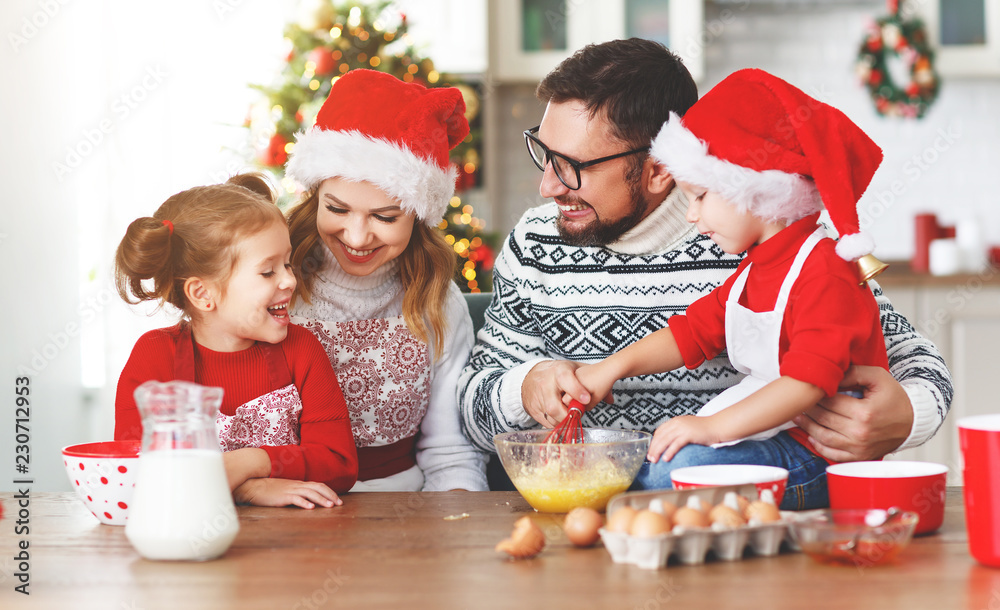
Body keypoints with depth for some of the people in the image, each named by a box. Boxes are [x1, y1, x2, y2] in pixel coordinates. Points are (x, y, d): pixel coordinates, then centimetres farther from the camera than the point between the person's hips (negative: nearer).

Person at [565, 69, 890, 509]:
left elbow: (808, 381, -26)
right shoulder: (753, 272, 18)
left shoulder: (825, 273, -16)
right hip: (770, 435, 10)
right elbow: (692, 332, 21)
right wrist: (616, 365, 7)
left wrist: (713, 427, -30)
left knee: (692, 463, -31)